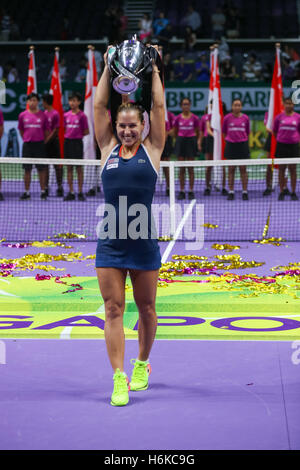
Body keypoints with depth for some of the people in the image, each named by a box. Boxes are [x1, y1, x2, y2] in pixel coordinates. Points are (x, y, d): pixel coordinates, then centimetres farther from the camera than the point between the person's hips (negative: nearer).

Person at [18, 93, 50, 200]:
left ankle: (43, 191, 7)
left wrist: (43, 141, 5)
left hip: (39, 144, -1)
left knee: (41, 169, 0)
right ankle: (27, 192, 10)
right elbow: (21, 130, 15)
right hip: (27, 145, 2)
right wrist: (26, 139, 10)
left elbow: (46, 131, 6)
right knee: (27, 169, 4)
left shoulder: (42, 115, 0)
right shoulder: (22, 115, 4)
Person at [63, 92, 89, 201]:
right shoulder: (66, 115, 8)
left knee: (79, 168, 0)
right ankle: (71, 193, 10)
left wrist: (77, 135, -3)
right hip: (67, 142, 5)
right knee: (69, 168, 6)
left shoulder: (82, 115, -6)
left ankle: (80, 192, 5)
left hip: (77, 142, -5)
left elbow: (86, 132, -2)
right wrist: (68, 135, 2)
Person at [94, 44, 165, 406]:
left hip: (144, 244, -1)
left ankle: (142, 364, 31)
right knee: (113, 310, -2)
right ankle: (119, 379, 0)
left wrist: (153, 70, 8)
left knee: (146, 309, 10)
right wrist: (108, 69, 13)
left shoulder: (151, 149, 3)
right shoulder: (108, 149, 7)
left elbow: (158, 106, 2)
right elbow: (100, 105, 8)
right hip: (110, 244, 1)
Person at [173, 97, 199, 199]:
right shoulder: (177, 118, 2)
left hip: (191, 142, -1)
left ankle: (191, 191, 6)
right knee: (181, 169, 3)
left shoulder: (194, 118, -2)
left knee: (190, 168, 1)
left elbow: (197, 132, 9)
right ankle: (181, 191, 6)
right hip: (180, 141, 1)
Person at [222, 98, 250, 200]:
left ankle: (245, 192, 5)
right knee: (231, 169, 3)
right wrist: (228, 139, 11)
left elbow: (247, 132, 11)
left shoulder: (245, 118, 2)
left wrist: (243, 139, 9)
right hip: (230, 145, 0)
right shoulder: (227, 118, -1)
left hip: (242, 145, 0)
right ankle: (231, 192, 7)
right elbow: (224, 131, 10)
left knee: (243, 169, 2)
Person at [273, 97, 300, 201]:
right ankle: (281, 192, 9)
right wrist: (278, 139, 7)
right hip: (281, 145, 0)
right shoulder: (279, 117, 3)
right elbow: (274, 131, 11)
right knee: (281, 169, 4)